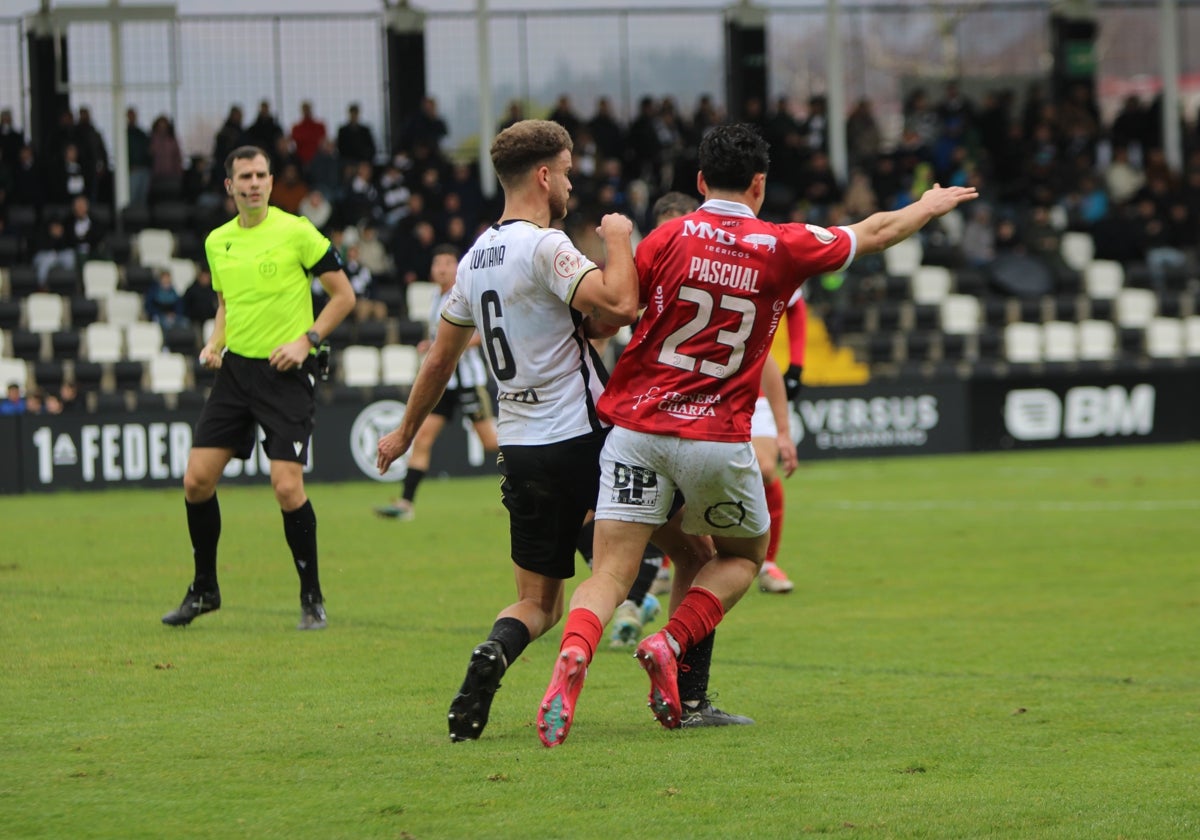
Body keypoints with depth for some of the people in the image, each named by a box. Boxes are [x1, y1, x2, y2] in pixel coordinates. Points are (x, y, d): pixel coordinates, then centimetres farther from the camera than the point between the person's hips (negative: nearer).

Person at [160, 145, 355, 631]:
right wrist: (214, 343, 6)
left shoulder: (296, 232, -7)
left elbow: (343, 295, -3)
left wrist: (307, 340, -13)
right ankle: (204, 589, 18)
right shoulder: (217, 242, 9)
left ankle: (312, 597, 4)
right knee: (197, 480, 0)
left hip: (285, 372, -5)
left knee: (287, 487, -13)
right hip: (235, 368, 5)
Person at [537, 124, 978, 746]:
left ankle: (573, 655, -34)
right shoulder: (783, 248, 2)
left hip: (638, 425, 0)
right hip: (718, 439, 0)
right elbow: (874, 233, 19)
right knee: (743, 555, 23)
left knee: (611, 573, -3)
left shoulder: (668, 239, -2)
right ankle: (672, 643, -2)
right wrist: (930, 206, 37)